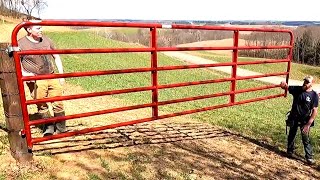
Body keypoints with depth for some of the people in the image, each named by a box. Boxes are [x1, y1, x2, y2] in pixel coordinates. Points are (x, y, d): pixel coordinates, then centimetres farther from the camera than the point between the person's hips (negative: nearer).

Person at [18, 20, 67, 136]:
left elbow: (56, 57, 15)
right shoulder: (21, 44, -6)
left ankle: (61, 128, 16)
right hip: (36, 80, -3)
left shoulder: (46, 40, 6)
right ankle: (49, 127, 24)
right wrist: (23, 73, -19)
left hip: (52, 77, 3)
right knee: (42, 106, 3)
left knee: (58, 104, 2)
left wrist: (61, 74, 10)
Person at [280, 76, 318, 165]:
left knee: (306, 139, 0)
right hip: (294, 118, 3)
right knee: (291, 135, 16)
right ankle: (290, 151, 35)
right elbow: (286, 87, -9)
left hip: (305, 120, -3)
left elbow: (315, 110, -14)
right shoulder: (297, 89, -3)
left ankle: (309, 157, 11)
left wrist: (309, 124, -19)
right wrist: (283, 85, -37)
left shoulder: (314, 95, -12)